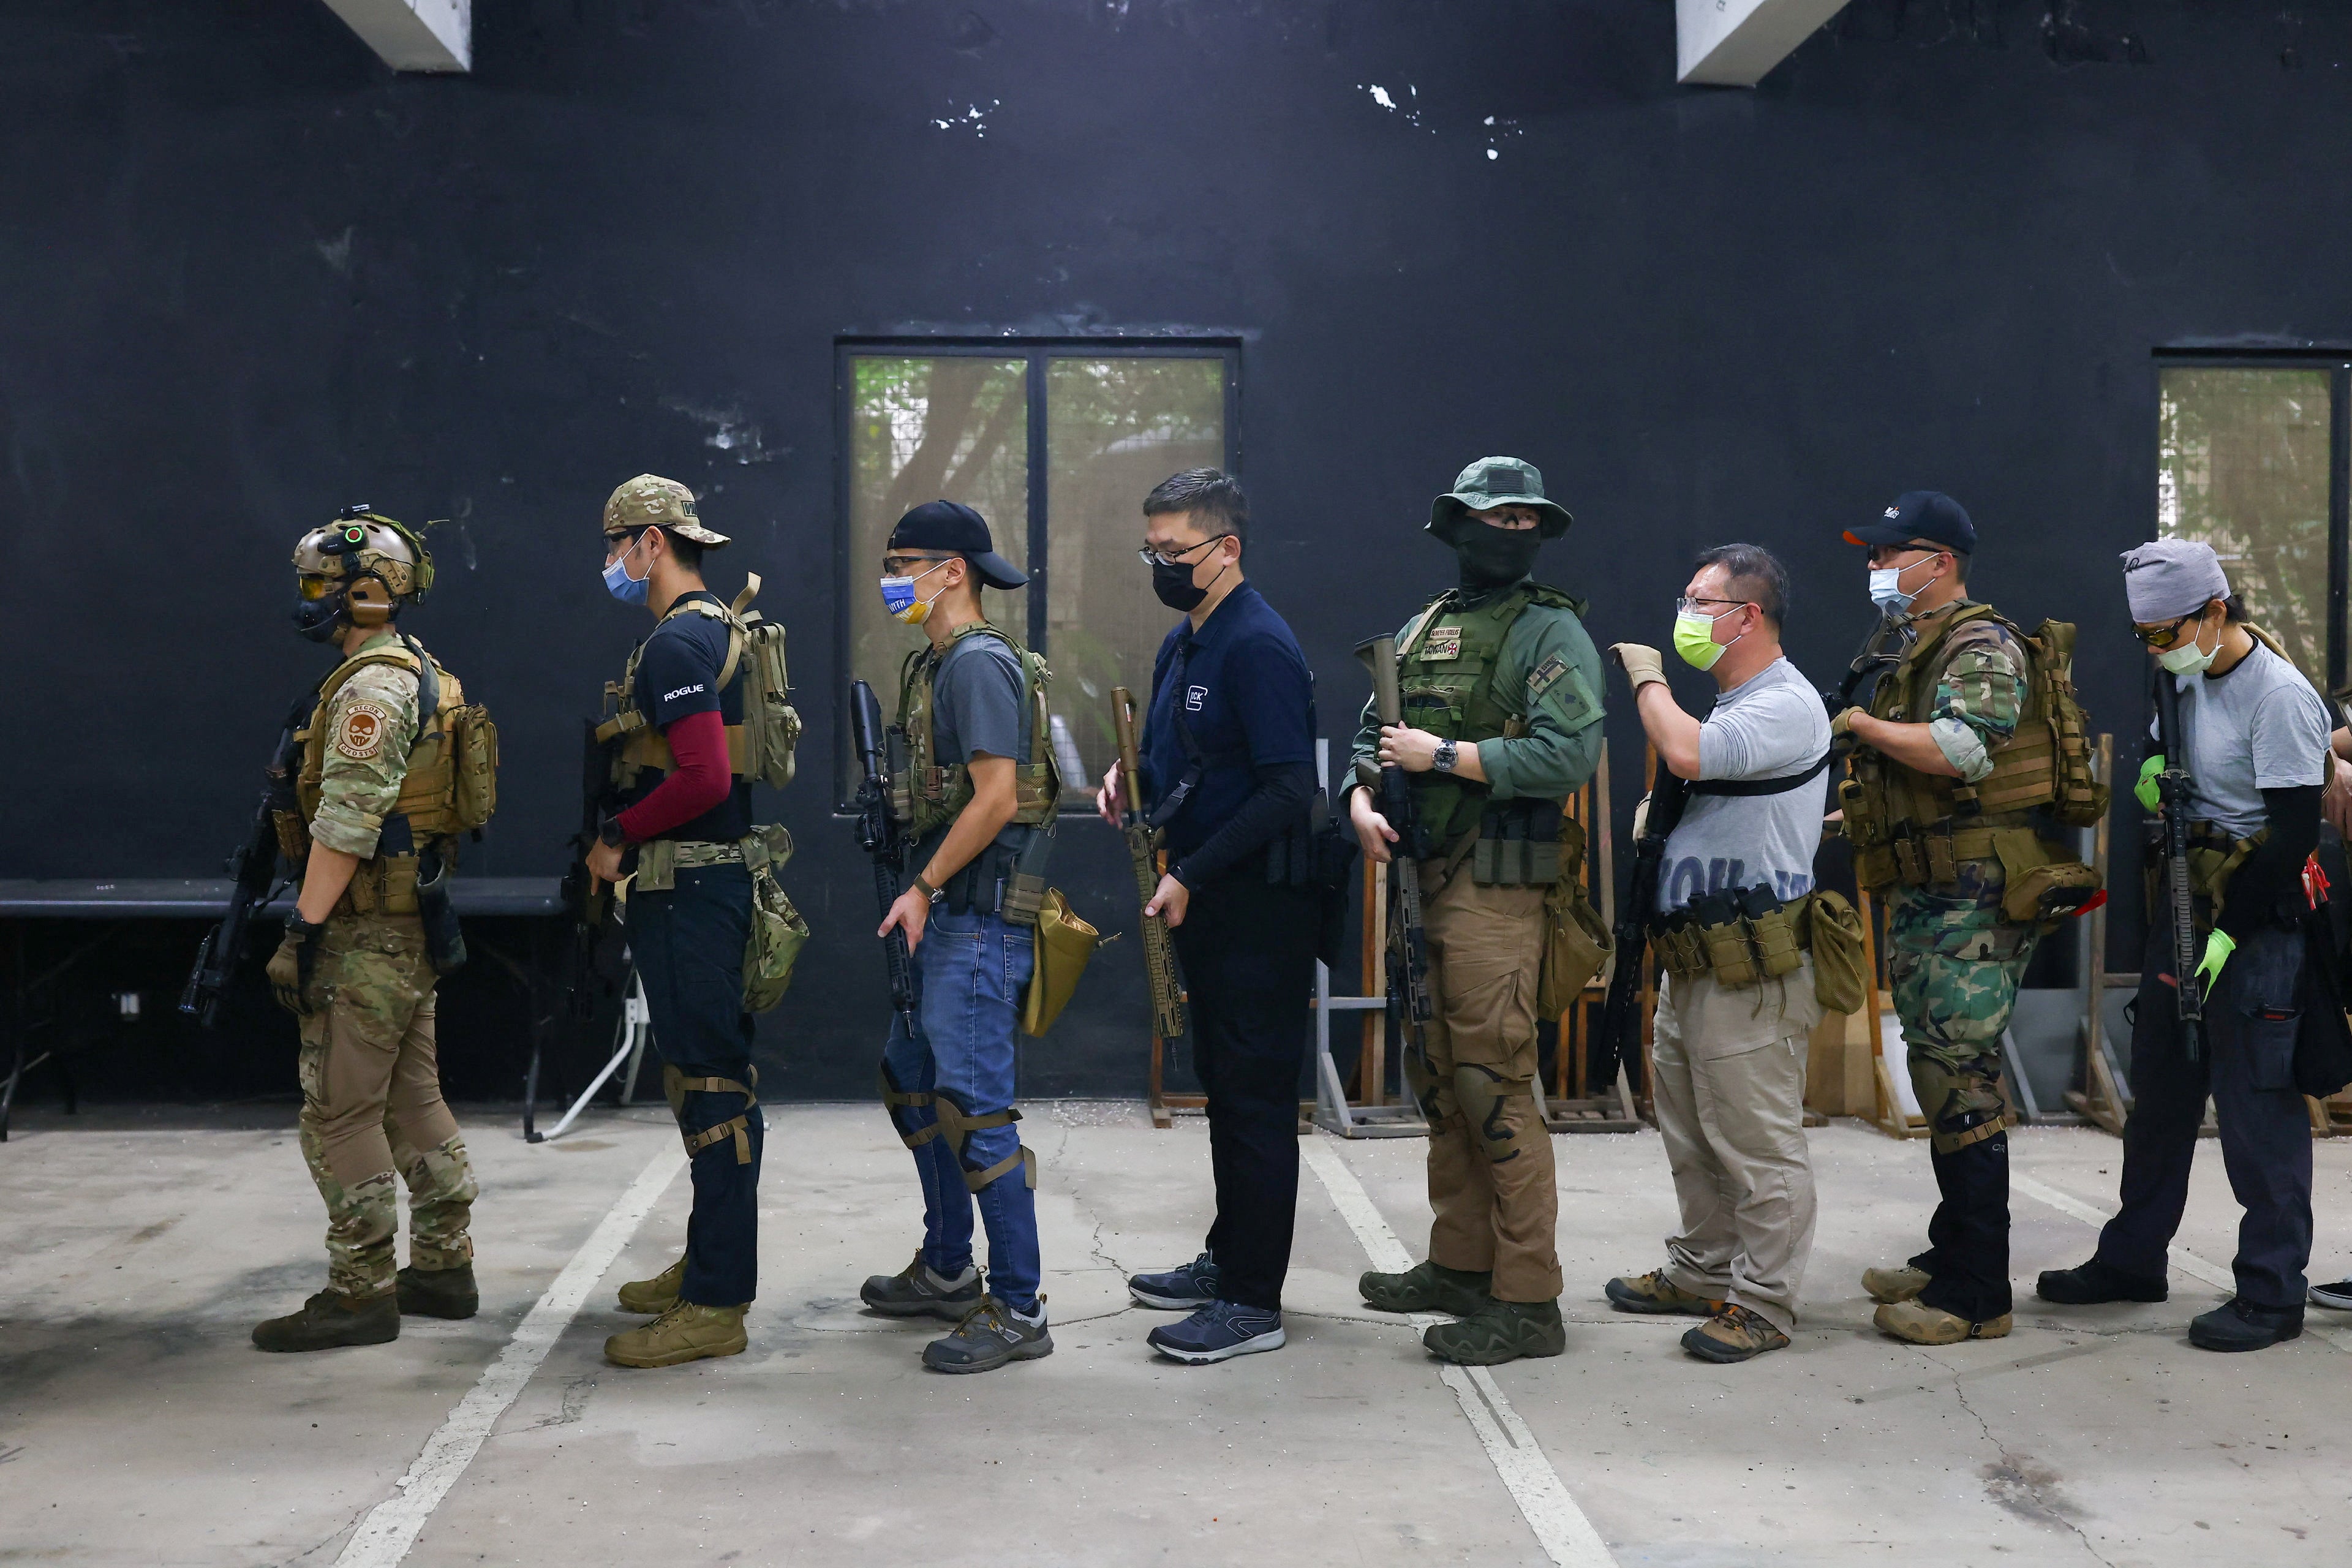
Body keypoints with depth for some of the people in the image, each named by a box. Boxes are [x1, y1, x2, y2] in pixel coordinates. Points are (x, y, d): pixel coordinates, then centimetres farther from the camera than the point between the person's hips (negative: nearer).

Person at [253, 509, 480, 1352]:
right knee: (412, 1097, 15)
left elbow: (345, 825, -22)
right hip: (412, 927, 10)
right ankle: (444, 1268, 22)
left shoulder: (369, 688, -17)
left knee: (341, 1112, -4)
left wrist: (303, 931, -19)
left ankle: (360, 1293, 1)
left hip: (367, 933, -10)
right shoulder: (421, 675, 15)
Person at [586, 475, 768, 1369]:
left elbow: (705, 778, -26)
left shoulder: (676, 644, -16)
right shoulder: (716, 629, 17)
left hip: (689, 892, -11)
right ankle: (707, 1266, 29)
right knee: (709, 1082, 18)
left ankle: (714, 1307, -3)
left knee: (710, 1087, -7)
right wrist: (632, 835, 16)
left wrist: (617, 836, -13)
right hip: (702, 884, 11)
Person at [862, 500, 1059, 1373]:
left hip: (981, 917, -11)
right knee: (912, 1082, 19)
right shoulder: (936, 664, 16)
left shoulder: (980, 662, -15)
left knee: (974, 1106, -9)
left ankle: (1018, 1311, -2)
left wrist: (923, 889, -16)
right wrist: (923, 893, 15)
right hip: (946, 917, 11)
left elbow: (996, 797, -22)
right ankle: (947, 1272, 32)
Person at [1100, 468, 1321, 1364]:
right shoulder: (1181, 644, 13)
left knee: (1255, 1096, -4)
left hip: (1263, 904, -10)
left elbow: (1288, 789, -23)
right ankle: (1227, 1261, 30)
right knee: (1223, 1087, 18)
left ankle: (1254, 1302, 3)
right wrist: (1130, 782, 2)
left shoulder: (1258, 646, -17)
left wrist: (1191, 875, -22)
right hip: (1207, 906, 10)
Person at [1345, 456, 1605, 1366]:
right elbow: (1373, 735, 22)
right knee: (1436, 1079, 14)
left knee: (1494, 1087, -9)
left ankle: (1527, 1301, -2)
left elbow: (1570, 754, -19)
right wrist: (1363, 800, 1)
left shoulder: (1550, 632, -6)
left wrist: (1443, 756, -15)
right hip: (1419, 879, 8)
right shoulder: (1422, 629, 17)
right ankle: (1460, 1265, 27)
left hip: (1496, 889, -8)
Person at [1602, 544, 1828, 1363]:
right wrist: (1657, 811, 11)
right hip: (1692, 962, 10)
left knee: (1758, 1144, -3)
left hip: (1750, 972, -10)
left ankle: (1762, 1303, 4)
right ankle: (1702, 1271, 31)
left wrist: (1648, 678, -13)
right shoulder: (1731, 704, 19)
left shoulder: (1787, 705, -13)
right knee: (1691, 1135, 18)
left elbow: (1688, 753, -29)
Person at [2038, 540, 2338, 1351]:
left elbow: (2296, 834, -20)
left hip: (2256, 918, -9)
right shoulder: (2189, 675, 7)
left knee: (2257, 1103, -4)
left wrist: (2231, 931, -19)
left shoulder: (2280, 696, -18)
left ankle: (2273, 1292, 6)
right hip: (2183, 903, 9)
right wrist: (2154, 767, 1)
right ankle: (2132, 1259, 28)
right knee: (2160, 1089, 16)